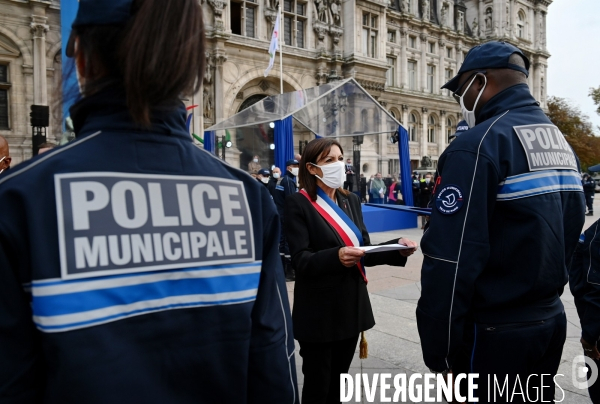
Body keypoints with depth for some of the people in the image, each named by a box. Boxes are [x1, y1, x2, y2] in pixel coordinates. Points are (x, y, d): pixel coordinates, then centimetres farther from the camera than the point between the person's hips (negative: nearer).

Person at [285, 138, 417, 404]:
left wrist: (396, 248, -10)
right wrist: (336, 256, -37)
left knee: (337, 381, 21)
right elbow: (301, 260, -19)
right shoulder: (298, 204, -11)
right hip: (319, 311, -6)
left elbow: (363, 250, 7)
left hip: (351, 305, 6)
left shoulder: (351, 201, 9)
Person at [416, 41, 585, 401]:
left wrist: (439, 351, -16)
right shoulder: (562, 142, 9)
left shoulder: (478, 145, -20)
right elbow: (568, 235, 15)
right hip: (552, 319, 8)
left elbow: (452, 260, -24)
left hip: (496, 330, -8)